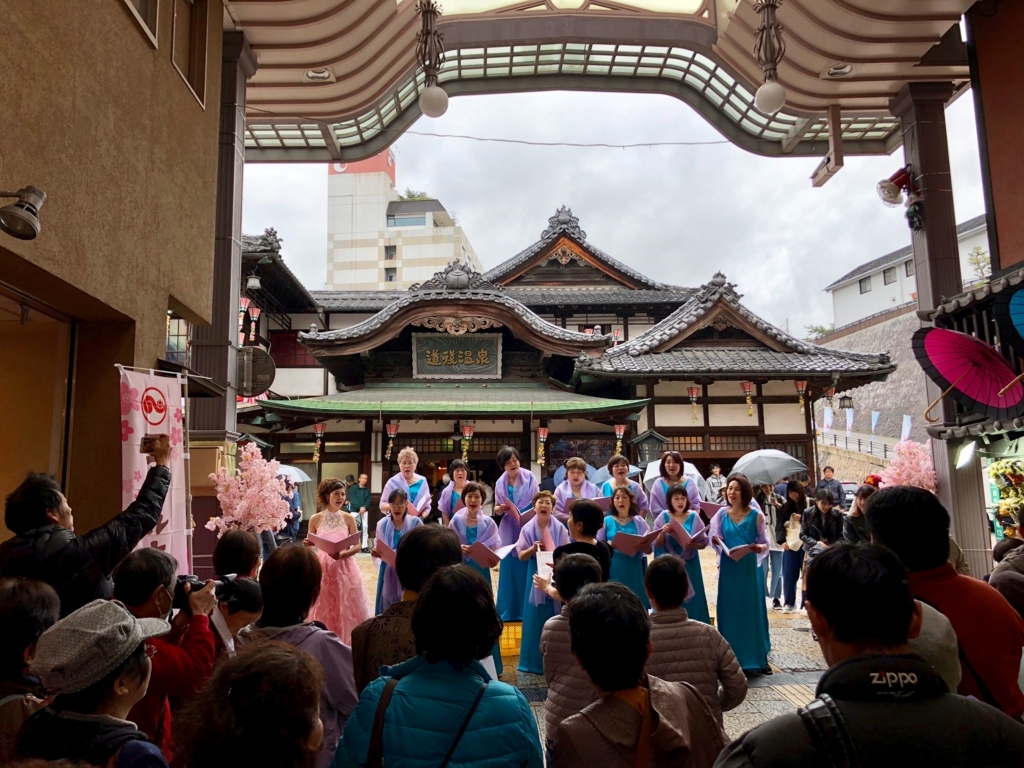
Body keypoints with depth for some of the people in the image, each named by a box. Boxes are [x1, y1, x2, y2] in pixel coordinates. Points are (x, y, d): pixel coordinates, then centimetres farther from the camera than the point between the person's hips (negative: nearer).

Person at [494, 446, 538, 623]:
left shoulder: (529, 477, -3)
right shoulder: (500, 483, 5)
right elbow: (496, 509, 9)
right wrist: (500, 508, -15)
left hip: (527, 528, -3)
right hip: (508, 530, 3)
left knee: (526, 569, 2)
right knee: (508, 569, 6)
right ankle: (508, 610, 17)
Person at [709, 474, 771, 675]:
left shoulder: (756, 516, -3)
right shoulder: (721, 514, 2)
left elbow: (765, 544, -2)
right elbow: (716, 542, 5)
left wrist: (759, 548, -23)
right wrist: (716, 542, -18)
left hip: (750, 569, -2)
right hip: (729, 569, 2)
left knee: (752, 611, 4)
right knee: (730, 612, 6)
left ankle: (756, 659, 15)